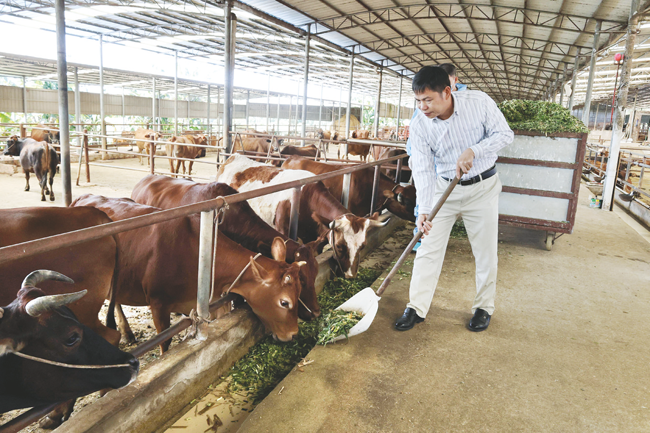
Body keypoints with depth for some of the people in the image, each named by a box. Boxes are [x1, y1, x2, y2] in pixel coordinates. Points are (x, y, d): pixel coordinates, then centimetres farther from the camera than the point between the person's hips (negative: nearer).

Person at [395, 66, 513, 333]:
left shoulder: (479, 102, -17)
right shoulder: (419, 125, -14)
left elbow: (505, 134, -10)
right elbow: (423, 170, -15)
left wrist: (473, 151, -28)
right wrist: (423, 210, -25)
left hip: (483, 187, -1)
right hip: (444, 188, 1)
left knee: (485, 251, 6)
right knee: (429, 248, -1)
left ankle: (484, 307, 25)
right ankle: (417, 308, 10)